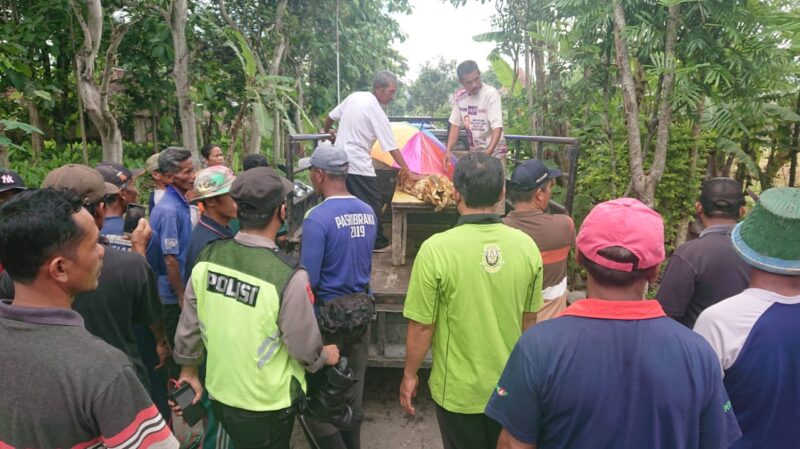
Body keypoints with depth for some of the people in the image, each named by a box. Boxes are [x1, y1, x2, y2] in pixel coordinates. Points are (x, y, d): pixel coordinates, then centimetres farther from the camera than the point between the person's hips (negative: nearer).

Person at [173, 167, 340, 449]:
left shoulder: (208, 258, -14)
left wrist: (189, 371, 15)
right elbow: (306, 349, -18)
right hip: (266, 406, -4)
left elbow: (188, 327, -2)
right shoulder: (287, 277, -30)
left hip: (219, 393, 4)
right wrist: (325, 356, 4)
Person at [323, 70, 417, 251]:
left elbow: (331, 116, 15)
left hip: (340, 159, 8)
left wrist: (326, 131, 36)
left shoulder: (354, 96, 4)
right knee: (372, 204, 3)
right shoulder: (377, 112, -15)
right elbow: (392, 148, -16)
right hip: (358, 163, -8)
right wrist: (409, 173, -12)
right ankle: (377, 242, 11)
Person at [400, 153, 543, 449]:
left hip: (459, 391, -3)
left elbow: (422, 326, -16)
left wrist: (409, 375, 0)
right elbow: (529, 319, 1)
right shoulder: (526, 245, -10)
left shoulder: (436, 249, -23)